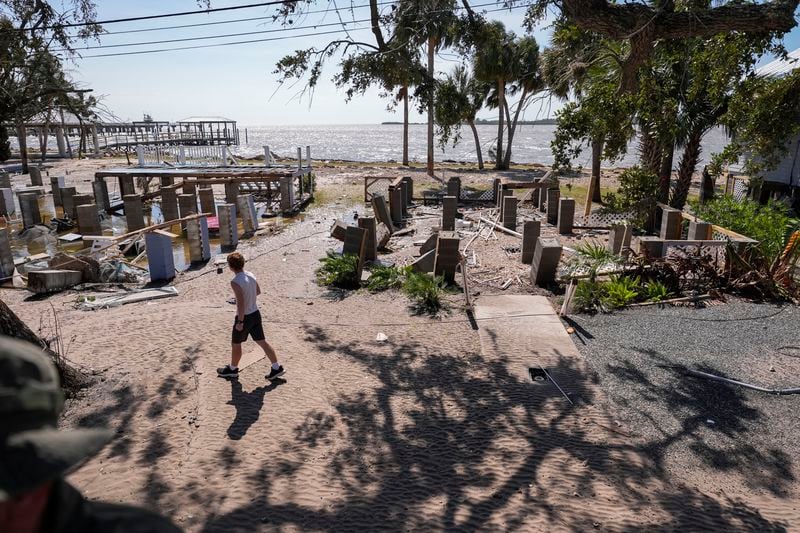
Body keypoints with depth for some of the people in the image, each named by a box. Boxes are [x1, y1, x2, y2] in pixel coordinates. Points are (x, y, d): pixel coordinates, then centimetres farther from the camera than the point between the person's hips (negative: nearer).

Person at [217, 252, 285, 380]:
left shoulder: (235, 282, -23)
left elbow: (241, 303, -26)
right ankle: (276, 368, 15)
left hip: (245, 317, -7)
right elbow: (258, 291, 15)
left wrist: (240, 322, -19)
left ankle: (233, 369, 34)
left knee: (235, 344, 15)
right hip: (256, 313, 7)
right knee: (262, 342, 13)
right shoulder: (251, 275, 0)